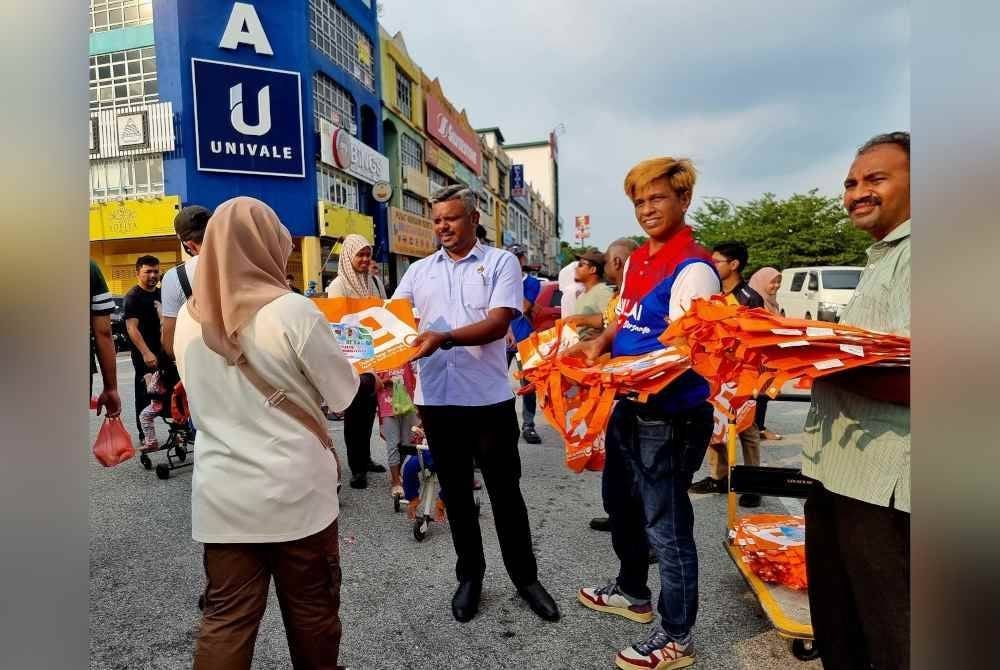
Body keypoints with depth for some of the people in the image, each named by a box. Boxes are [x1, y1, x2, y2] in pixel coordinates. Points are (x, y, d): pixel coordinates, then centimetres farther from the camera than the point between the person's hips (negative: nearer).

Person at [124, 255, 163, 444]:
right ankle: (145, 435, 10)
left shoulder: (161, 294, 14)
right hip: (145, 355, -7)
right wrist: (146, 353, -26)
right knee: (145, 394, 1)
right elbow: (132, 328, -16)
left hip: (164, 351, 7)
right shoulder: (133, 296, -8)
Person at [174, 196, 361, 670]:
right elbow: (344, 395, -6)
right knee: (310, 611, 16)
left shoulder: (189, 319, 1)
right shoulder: (292, 311, -16)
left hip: (221, 496, 4)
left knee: (225, 620, 15)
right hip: (296, 491, -4)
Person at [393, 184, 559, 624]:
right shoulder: (419, 271, 12)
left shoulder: (500, 262, 0)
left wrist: (445, 338, -26)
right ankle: (470, 575, 33)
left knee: (505, 492, 9)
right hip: (437, 398, 4)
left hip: (489, 397, -3)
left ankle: (525, 577, 28)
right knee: (456, 493, 15)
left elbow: (498, 323, -12)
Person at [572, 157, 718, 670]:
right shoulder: (637, 260, 9)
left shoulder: (692, 268, -18)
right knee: (620, 503, 24)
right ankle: (632, 592, 47)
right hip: (630, 407, 9)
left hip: (670, 417, -9)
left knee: (665, 525, 4)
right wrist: (600, 343, -2)